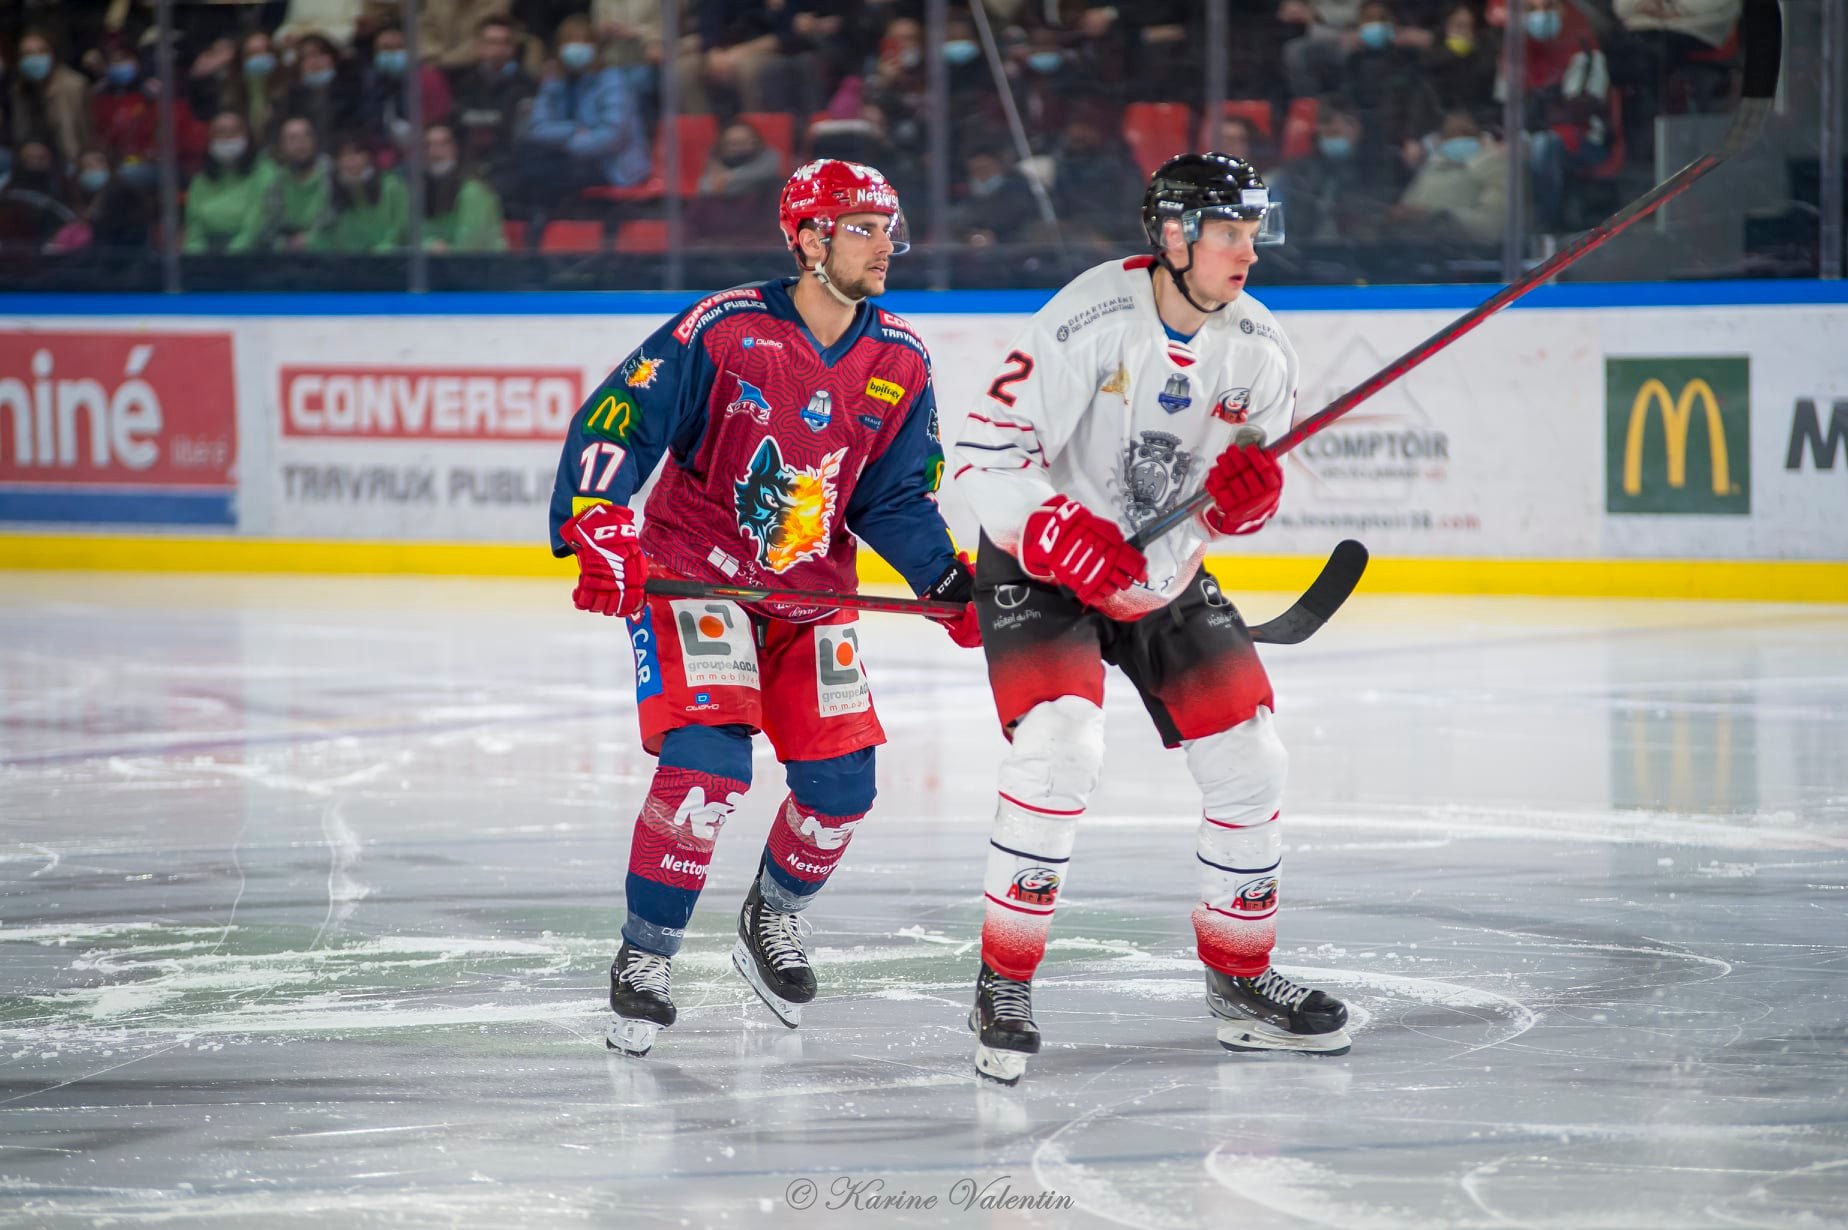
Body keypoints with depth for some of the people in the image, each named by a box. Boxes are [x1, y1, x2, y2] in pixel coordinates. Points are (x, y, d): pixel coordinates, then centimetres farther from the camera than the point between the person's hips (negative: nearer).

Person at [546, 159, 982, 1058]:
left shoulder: (901, 366, -1)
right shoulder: (724, 331, -17)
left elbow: (895, 500, 6)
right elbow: (614, 423, -17)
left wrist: (951, 584, -8)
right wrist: (597, 529, -30)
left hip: (811, 595, 5)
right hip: (690, 576, -5)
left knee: (841, 783, -1)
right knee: (706, 763, -23)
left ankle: (772, 918, 31)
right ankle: (644, 956, -6)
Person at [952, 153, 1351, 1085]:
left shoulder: (1258, 351, -4)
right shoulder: (1091, 321, -23)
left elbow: (1239, 505, 5)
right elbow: (985, 454, -23)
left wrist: (1247, 495, -18)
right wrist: (1062, 536, -35)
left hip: (1166, 575, 6)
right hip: (1039, 567, -6)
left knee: (1249, 760, 4)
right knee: (1059, 751, -25)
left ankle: (1241, 982, 22)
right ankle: (1004, 989, -12)